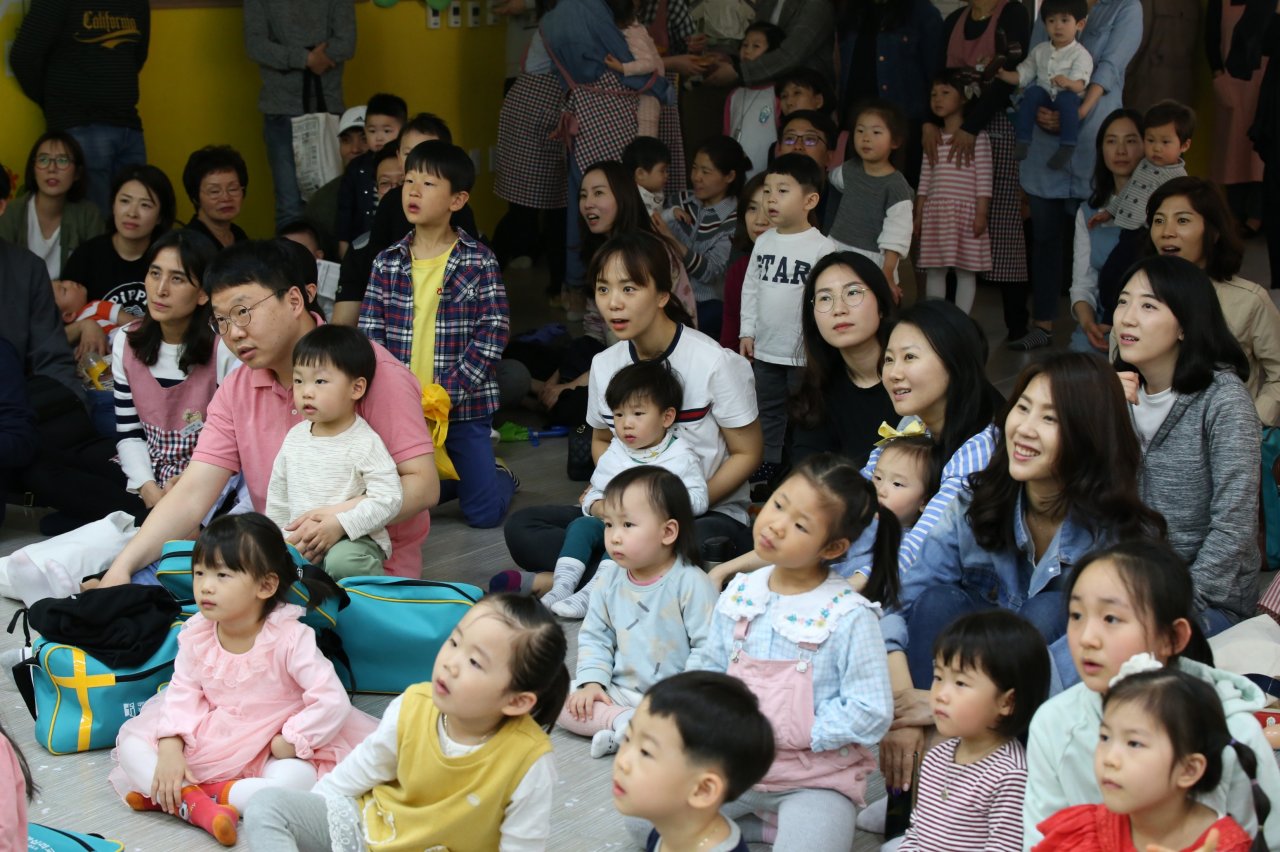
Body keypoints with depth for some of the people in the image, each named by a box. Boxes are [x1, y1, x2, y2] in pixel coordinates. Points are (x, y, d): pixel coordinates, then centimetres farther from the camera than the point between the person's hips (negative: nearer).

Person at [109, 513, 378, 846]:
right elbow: (182, 693, -5)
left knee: (297, 778, -37)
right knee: (131, 745, -11)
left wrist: (290, 742, -21)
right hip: (208, 742, 5)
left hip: (272, 749, -5)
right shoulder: (195, 634, -5)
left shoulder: (290, 638, -19)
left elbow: (332, 700, -22)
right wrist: (170, 749, -19)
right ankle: (194, 802, -32)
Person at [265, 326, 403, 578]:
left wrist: (339, 523, -24)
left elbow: (388, 499, -19)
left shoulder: (366, 443, -12)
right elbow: (278, 496, 18)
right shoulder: (295, 437, 7)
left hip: (355, 540, -5)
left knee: (343, 561, -36)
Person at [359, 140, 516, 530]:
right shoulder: (387, 263, 4)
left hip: (464, 406, -3)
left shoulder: (478, 262, -4)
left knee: (484, 512, -3)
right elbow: (369, 333, 2)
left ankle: (500, 477, 31)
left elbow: (493, 334, -9)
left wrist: (449, 393, -16)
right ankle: (454, 478, 32)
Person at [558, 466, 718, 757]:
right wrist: (592, 681, -5)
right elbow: (594, 636, 9)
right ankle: (623, 721, -21)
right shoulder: (609, 579, 2)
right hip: (618, 692, 5)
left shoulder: (691, 583, -15)